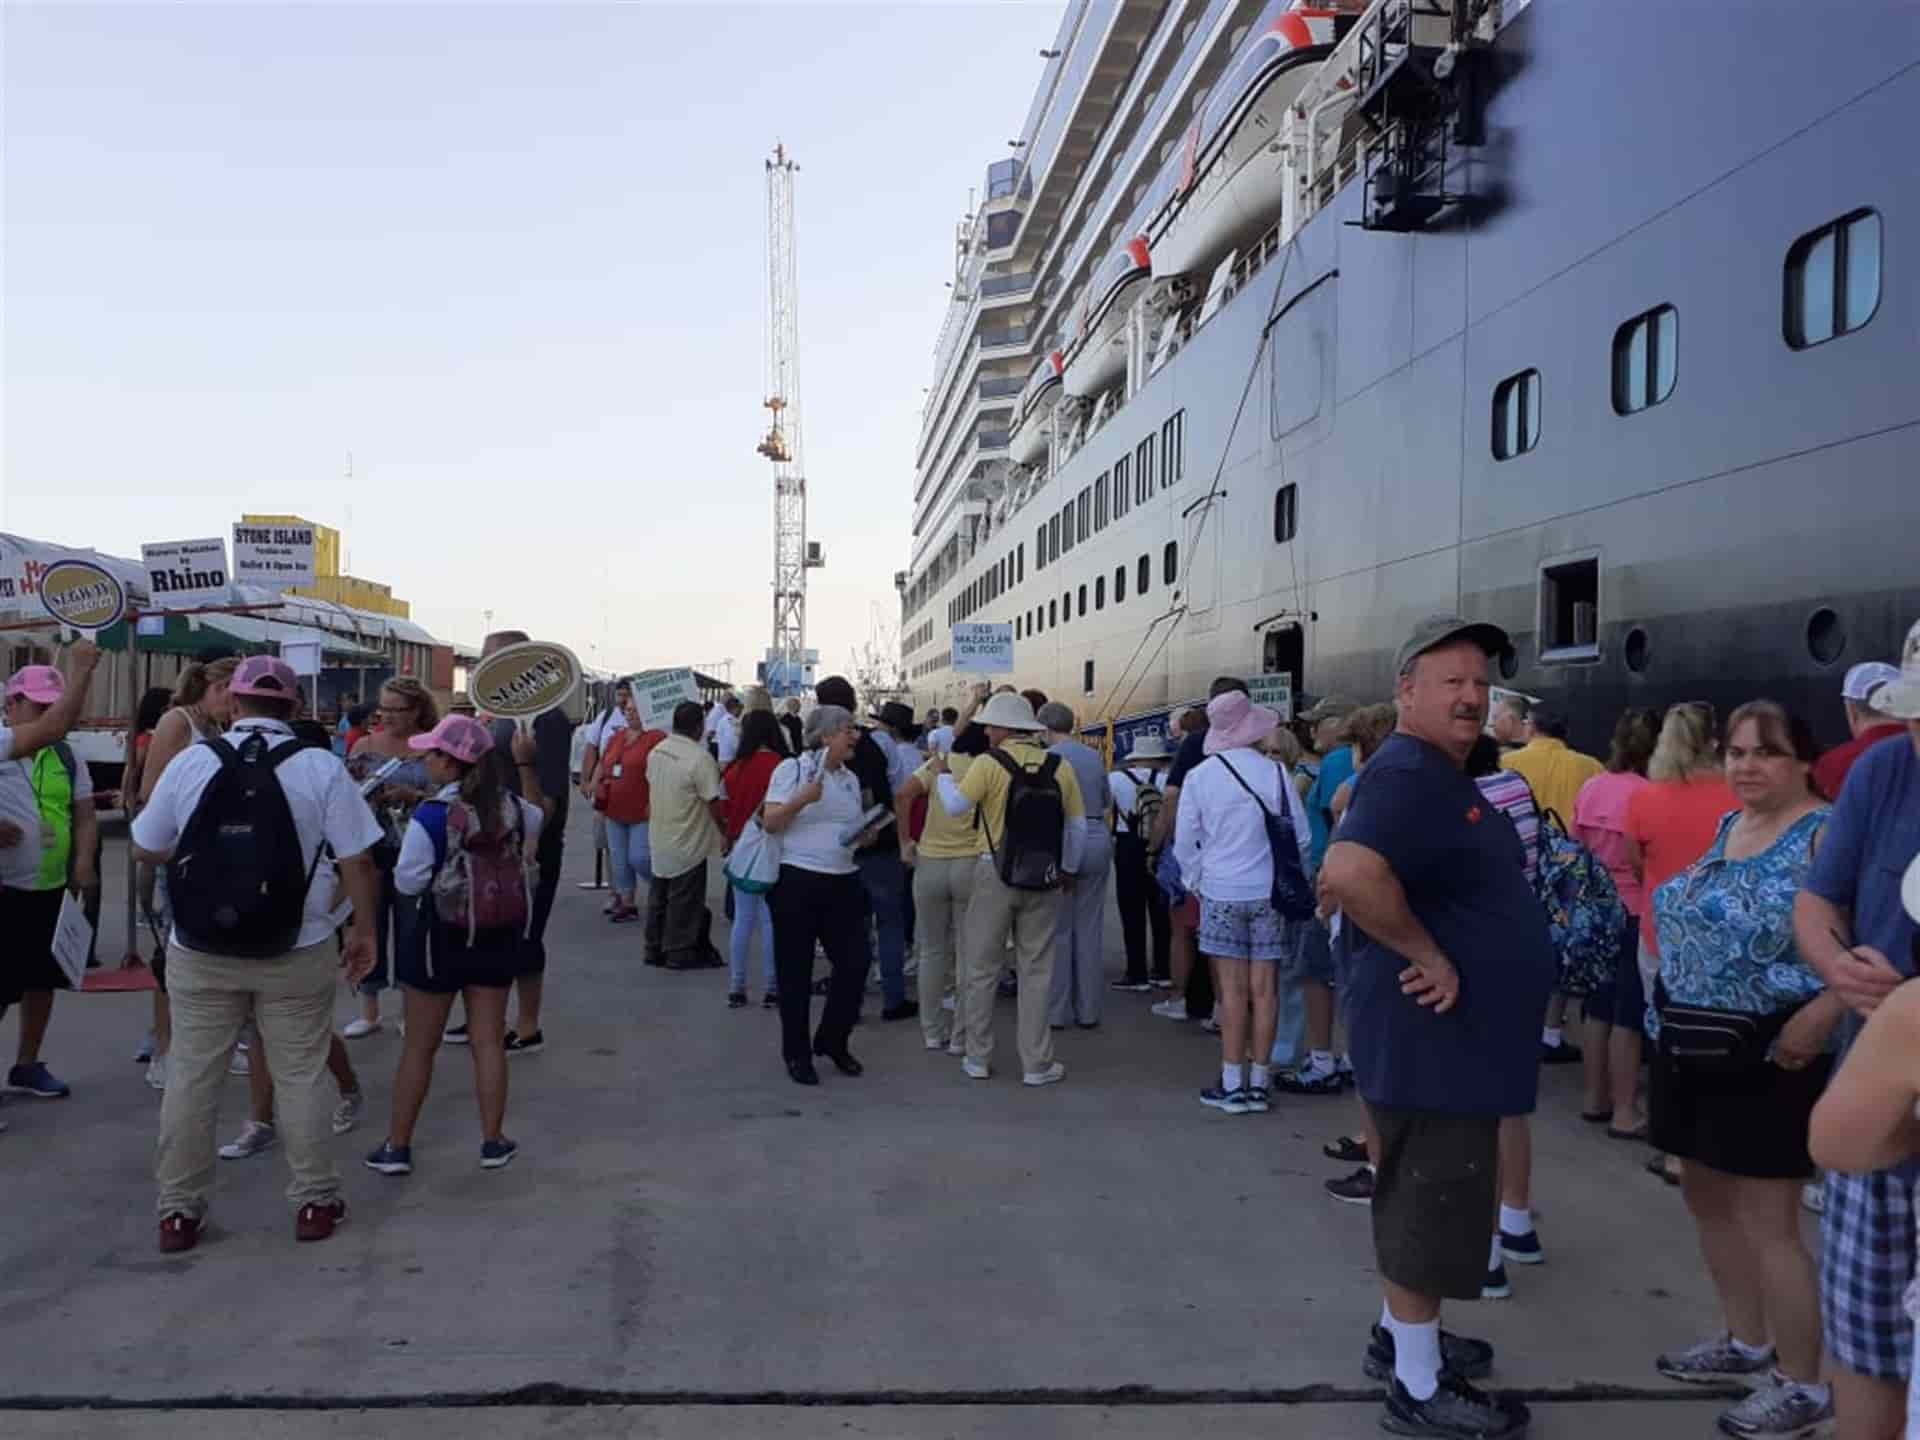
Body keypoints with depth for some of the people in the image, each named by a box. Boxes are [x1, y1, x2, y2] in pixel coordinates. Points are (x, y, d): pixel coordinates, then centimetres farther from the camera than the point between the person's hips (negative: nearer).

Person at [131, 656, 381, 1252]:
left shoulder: (190, 762, -2)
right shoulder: (322, 767, -8)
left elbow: (146, 848, 10)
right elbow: (358, 861, -9)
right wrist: (364, 929, 4)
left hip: (200, 953, 1)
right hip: (297, 953, -1)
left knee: (191, 1077, 12)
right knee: (299, 1078, 9)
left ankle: (178, 1212, 21)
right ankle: (314, 1202, 18)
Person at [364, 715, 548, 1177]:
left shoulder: (430, 816, -19)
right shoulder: (511, 807, -4)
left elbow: (407, 883, -14)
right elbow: (540, 814, 19)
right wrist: (526, 764, 23)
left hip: (441, 936, -4)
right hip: (500, 936, 4)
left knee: (419, 1047, 9)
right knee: (488, 1042, 11)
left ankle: (396, 1147, 18)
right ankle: (494, 1142, 17)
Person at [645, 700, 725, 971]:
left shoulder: (656, 751, 1)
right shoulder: (700, 758, -22)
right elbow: (713, 802, -19)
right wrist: (725, 833, -6)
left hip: (659, 838, 7)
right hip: (688, 842, -7)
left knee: (659, 896, 18)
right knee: (684, 900, 5)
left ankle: (655, 949, 27)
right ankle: (680, 953, 13)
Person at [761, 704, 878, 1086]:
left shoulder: (850, 778, 12)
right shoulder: (792, 769, -6)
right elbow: (770, 823, -12)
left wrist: (864, 836, 0)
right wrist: (802, 799, -26)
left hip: (843, 882, 6)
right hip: (798, 881, -6)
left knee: (856, 962, 2)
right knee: (796, 971, 3)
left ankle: (832, 1040, 23)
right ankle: (796, 1053, 18)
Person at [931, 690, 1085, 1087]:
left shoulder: (990, 764, -10)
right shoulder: (1059, 767, 0)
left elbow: (955, 805, -18)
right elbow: (1077, 826, 5)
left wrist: (943, 773, 1)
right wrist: (1068, 868, 21)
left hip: (995, 874, -2)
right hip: (1042, 878, 2)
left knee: (981, 968, 11)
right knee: (1035, 971, 9)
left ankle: (978, 1058, 18)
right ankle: (1036, 1064, 12)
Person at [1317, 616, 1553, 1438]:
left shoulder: (1444, 778, 14)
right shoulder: (1407, 775, -21)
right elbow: (1347, 875, -38)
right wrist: (1428, 956, -28)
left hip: (1457, 1037, 11)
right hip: (1432, 1037, -11)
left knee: (1426, 1197, 21)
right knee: (1427, 1204, 1)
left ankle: (1401, 1335, 37)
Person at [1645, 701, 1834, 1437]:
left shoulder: (1825, 835, -15)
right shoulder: (1725, 828, 10)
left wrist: (1823, 1011, -31)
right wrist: (1672, 1015, 16)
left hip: (1767, 1057, -9)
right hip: (1694, 1047, 9)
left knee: (1767, 1219, -1)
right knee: (1707, 1197, 18)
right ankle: (1747, 1341, 37)